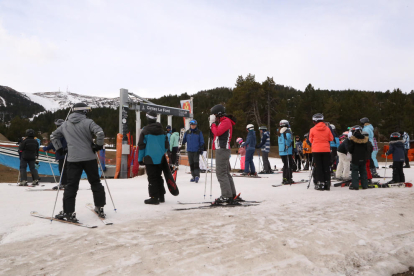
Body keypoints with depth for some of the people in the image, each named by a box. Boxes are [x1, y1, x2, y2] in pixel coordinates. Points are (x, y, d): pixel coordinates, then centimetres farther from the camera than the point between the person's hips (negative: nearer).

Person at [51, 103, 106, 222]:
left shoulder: (65, 125, 12)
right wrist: (98, 145, -5)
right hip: (89, 158, -2)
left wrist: (59, 149, 23)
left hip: (73, 159, 3)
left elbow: (53, 136, 23)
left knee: (71, 186, 5)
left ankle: (68, 212, 1)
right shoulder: (88, 122, -5)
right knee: (95, 182, 11)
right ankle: (100, 208, 18)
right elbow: (100, 133, -19)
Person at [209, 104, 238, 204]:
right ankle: (232, 195, 19)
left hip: (222, 150, -11)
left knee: (221, 173, -12)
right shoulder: (222, 121, 22)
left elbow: (217, 132, -19)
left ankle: (226, 196, -13)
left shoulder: (226, 121, -9)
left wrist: (213, 123, -6)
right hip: (222, 149, 11)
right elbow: (217, 133, 21)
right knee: (226, 173, 13)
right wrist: (212, 124, 11)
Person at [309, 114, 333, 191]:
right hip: (326, 150, 2)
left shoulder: (312, 129, -7)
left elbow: (311, 140, 4)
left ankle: (320, 183, 2)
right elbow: (331, 138, 7)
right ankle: (327, 183, 10)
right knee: (326, 167, 9)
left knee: (318, 167, 5)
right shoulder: (327, 128, -2)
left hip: (316, 150, -2)